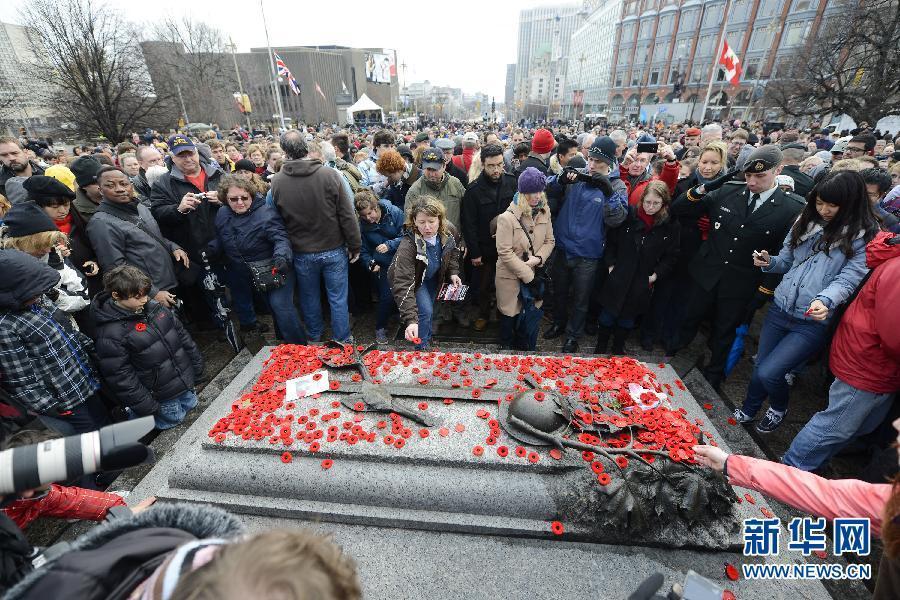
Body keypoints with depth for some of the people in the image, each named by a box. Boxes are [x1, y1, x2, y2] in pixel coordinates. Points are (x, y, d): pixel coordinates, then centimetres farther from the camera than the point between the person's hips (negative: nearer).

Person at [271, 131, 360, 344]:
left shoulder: (277, 181, -6)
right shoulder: (329, 174, -13)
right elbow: (347, 215, -12)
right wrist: (355, 246, -3)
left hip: (302, 253, 2)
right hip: (334, 250, -2)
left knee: (309, 298, 20)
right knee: (338, 299, 9)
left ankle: (314, 337, 39)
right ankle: (342, 341, 22)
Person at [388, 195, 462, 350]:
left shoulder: (449, 231, -27)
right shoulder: (407, 246, -42)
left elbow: (453, 251, 0)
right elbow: (403, 285, -47)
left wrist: (453, 273, -12)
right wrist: (411, 320, -55)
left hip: (434, 277, 5)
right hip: (414, 280, -5)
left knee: (429, 306, 20)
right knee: (425, 311, -15)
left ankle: (427, 337, 48)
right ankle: (423, 348, 10)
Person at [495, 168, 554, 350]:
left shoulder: (544, 212, 0)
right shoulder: (507, 217, -17)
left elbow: (550, 241, 6)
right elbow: (505, 253, -18)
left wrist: (538, 258, -14)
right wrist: (529, 276, -17)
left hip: (535, 274, 4)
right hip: (511, 277, -4)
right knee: (510, 315, 12)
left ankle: (526, 346, 36)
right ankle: (506, 345, 37)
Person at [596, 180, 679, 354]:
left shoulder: (670, 225, -4)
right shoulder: (628, 215, -6)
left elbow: (671, 256, 3)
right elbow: (611, 242, 0)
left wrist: (655, 275, -5)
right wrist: (611, 265, -6)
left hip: (642, 283, 1)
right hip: (618, 278, -1)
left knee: (628, 317, 15)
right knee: (608, 314, 7)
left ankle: (618, 347, 37)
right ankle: (600, 347, 28)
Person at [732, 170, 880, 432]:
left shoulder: (863, 236, -6)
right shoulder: (806, 221, 7)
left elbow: (849, 278, -14)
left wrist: (826, 300, -33)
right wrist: (769, 262, -8)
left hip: (814, 322, -4)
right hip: (780, 309, 4)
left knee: (768, 373, -10)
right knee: (759, 369, 13)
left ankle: (779, 408, 24)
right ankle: (748, 410, 39)